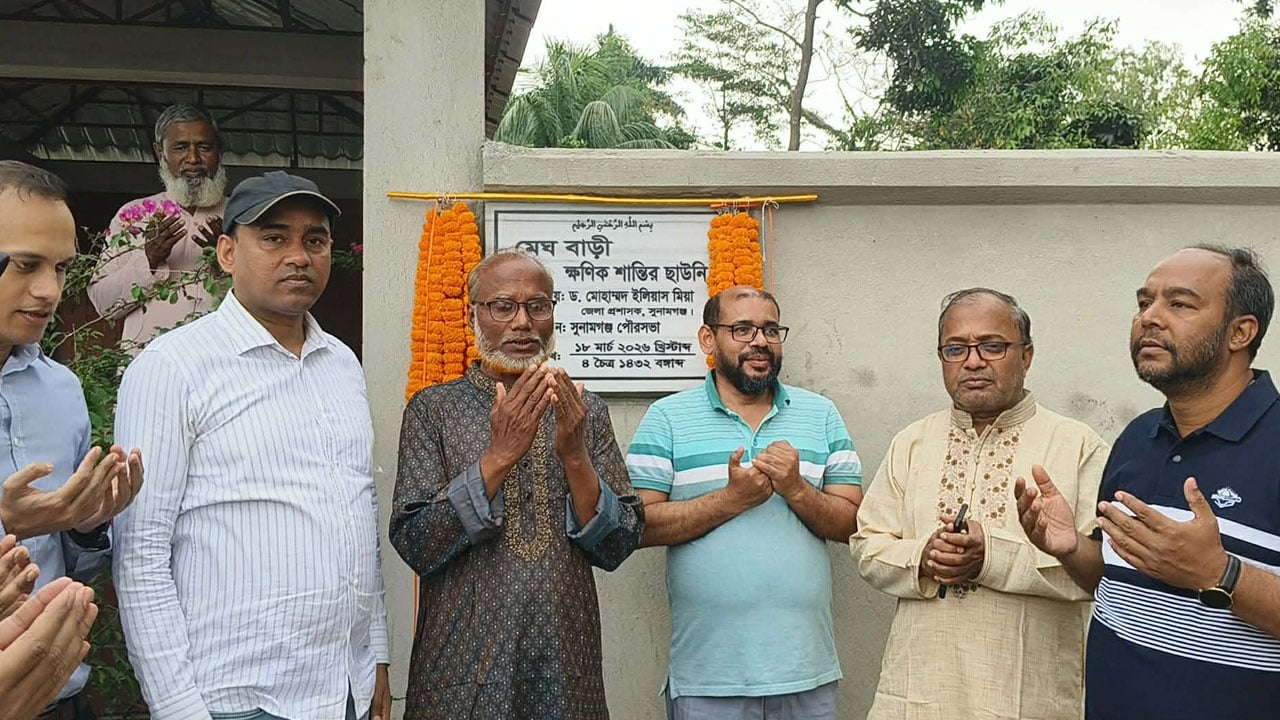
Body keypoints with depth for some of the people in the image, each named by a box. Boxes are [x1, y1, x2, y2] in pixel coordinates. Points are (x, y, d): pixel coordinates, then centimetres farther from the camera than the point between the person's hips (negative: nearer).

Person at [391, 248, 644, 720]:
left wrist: (574, 456, -17)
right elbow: (414, 545, -12)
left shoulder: (586, 411, 3)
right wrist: (499, 455, -21)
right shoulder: (433, 410, -3)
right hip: (465, 668, -2)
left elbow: (616, 549, -2)